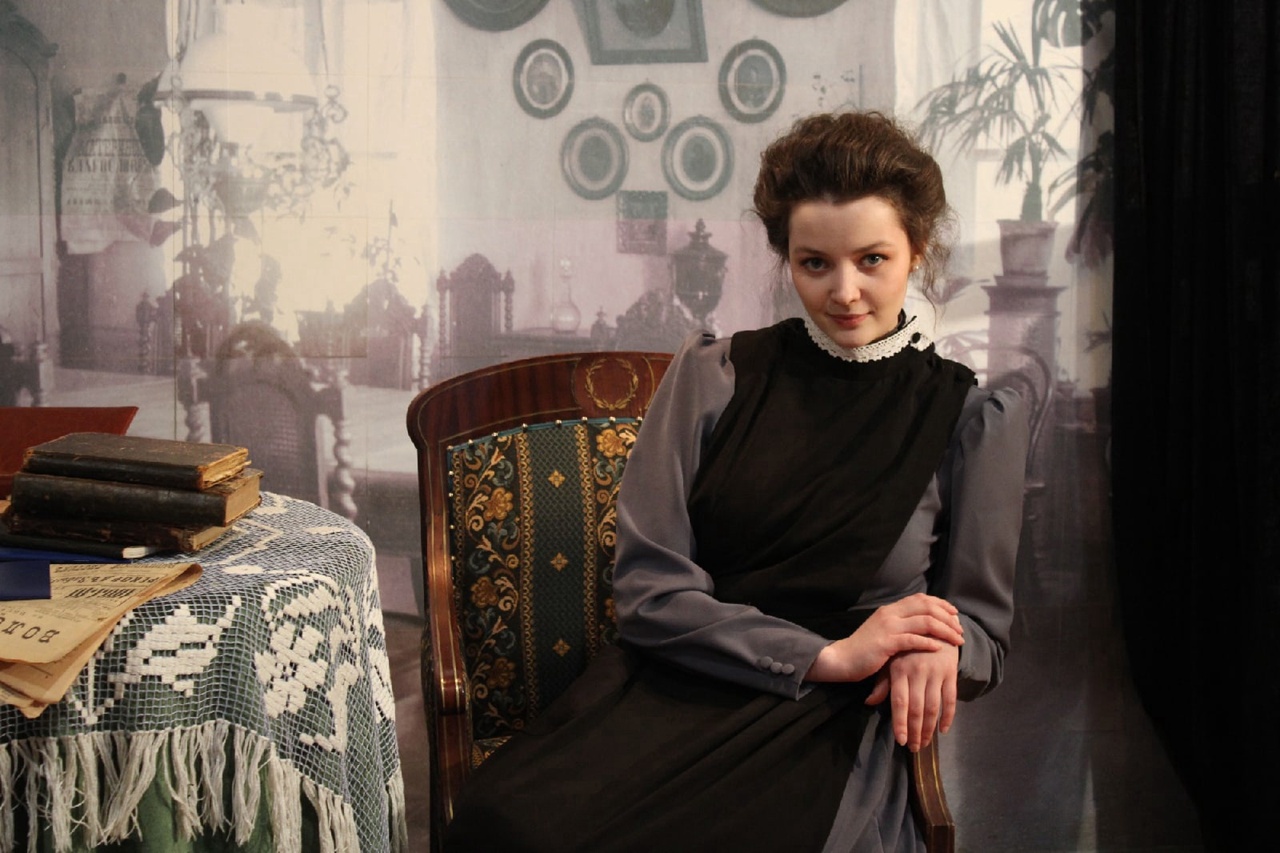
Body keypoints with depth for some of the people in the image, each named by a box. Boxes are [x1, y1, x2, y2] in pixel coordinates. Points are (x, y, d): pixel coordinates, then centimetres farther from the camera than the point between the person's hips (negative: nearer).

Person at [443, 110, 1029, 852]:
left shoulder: (975, 417, 8)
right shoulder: (714, 375, 9)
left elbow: (980, 629, 14)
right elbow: (648, 589, 1)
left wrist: (932, 644, -12)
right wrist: (825, 655, -10)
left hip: (827, 723, -1)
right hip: (668, 688, 1)